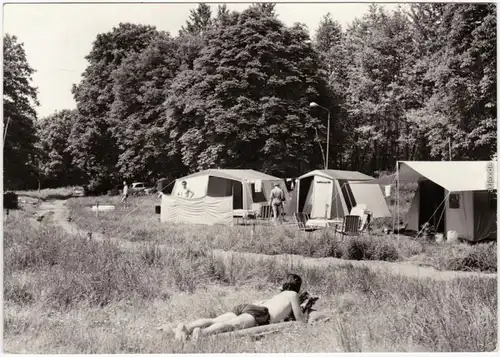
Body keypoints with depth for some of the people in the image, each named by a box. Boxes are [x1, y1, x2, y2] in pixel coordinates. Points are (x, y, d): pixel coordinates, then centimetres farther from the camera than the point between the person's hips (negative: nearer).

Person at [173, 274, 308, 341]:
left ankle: (186, 327, -40)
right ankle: (202, 332, -60)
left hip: (245, 307, 7)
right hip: (258, 313, -7)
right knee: (234, 325, -33)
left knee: (214, 321, -15)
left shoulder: (278, 295, 41)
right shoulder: (293, 294, 23)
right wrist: (306, 315, 44)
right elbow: (300, 319, 20)